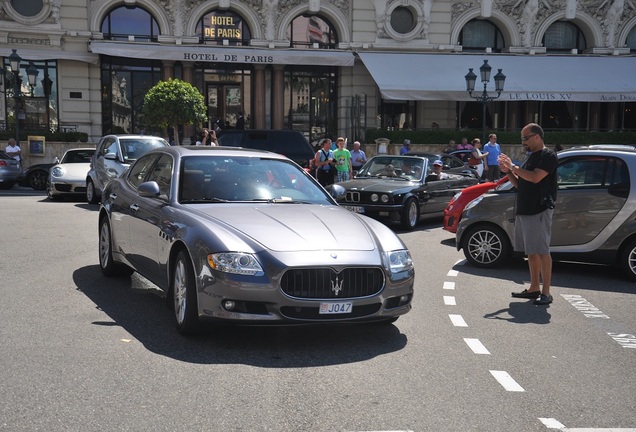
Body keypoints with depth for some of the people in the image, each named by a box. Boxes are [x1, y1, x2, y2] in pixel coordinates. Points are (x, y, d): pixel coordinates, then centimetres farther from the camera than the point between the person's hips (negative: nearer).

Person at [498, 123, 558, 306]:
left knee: (542, 251, -8)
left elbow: (535, 178, -22)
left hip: (539, 211, -9)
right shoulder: (531, 157, 19)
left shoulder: (548, 156, -8)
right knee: (531, 252, 12)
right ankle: (534, 288, 18)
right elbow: (520, 184, 21)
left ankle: (546, 293, -5)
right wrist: (508, 171, 6)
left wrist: (513, 167, -14)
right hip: (523, 210, 9)